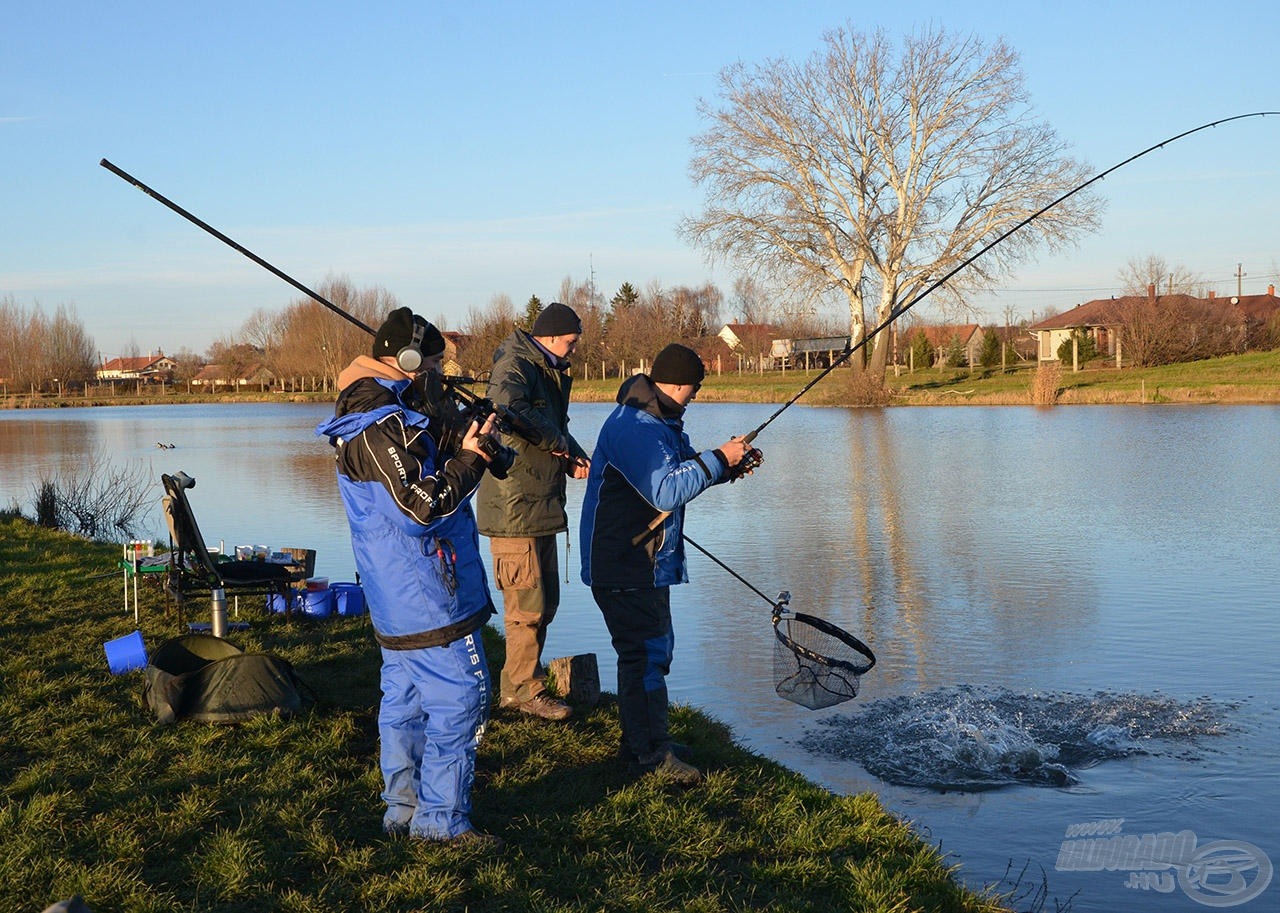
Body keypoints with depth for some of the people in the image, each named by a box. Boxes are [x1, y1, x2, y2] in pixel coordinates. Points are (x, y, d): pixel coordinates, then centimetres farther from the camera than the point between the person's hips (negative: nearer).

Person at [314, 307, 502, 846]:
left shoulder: (367, 416, 13)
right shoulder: (386, 424, -20)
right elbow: (425, 505, -23)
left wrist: (463, 446, 7)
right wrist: (470, 457, -12)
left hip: (394, 598, 11)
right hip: (427, 598, -11)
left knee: (404, 700, 17)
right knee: (460, 699, -4)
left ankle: (402, 808, 26)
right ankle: (441, 820, 2)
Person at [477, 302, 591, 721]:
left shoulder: (548, 372, 19)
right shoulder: (514, 368, -14)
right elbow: (508, 410, -35)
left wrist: (575, 458, 1)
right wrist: (560, 444, -22)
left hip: (542, 508, 10)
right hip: (514, 509, -10)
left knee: (545, 601, 16)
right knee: (528, 607, -3)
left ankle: (514, 686, 26)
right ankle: (526, 691, 9)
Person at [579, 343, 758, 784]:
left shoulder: (661, 421, 13)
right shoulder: (632, 426, -22)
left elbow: (678, 472, 21)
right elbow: (666, 491, -29)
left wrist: (727, 468, 6)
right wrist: (718, 458, -22)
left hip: (649, 561, 11)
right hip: (623, 565, -11)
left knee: (654, 647, 18)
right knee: (646, 652, -9)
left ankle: (639, 739, 29)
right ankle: (653, 754, -3)